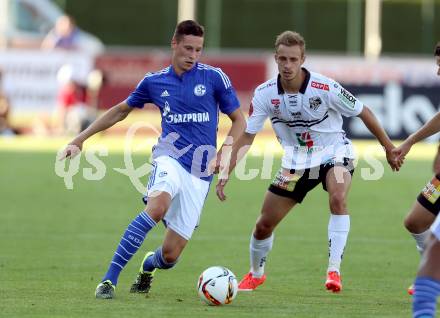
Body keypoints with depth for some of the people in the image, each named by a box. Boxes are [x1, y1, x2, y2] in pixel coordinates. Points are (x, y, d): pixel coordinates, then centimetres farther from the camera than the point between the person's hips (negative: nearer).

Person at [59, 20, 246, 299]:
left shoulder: (214, 77, 1)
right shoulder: (154, 81, 7)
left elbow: (239, 121, 9)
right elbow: (121, 110, 22)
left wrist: (222, 155, -6)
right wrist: (81, 139, 19)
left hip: (200, 172, 0)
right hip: (170, 157, 0)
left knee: (170, 255, -2)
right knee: (157, 207, -37)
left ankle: (149, 265, 39)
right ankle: (110, 279, -31)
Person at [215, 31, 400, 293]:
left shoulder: (325, 88, -25)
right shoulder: (265, 94, -17)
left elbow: (363, 112, -11)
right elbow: (247, 137, -10)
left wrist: (389, 148, -4)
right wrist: (225, 173, -18)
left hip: (334, 153, -3)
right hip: (296, 160, 3)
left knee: (338, 199, -35)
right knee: (264, 225, 6)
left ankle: (334, 271, -30)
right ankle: (256, 274, 35)